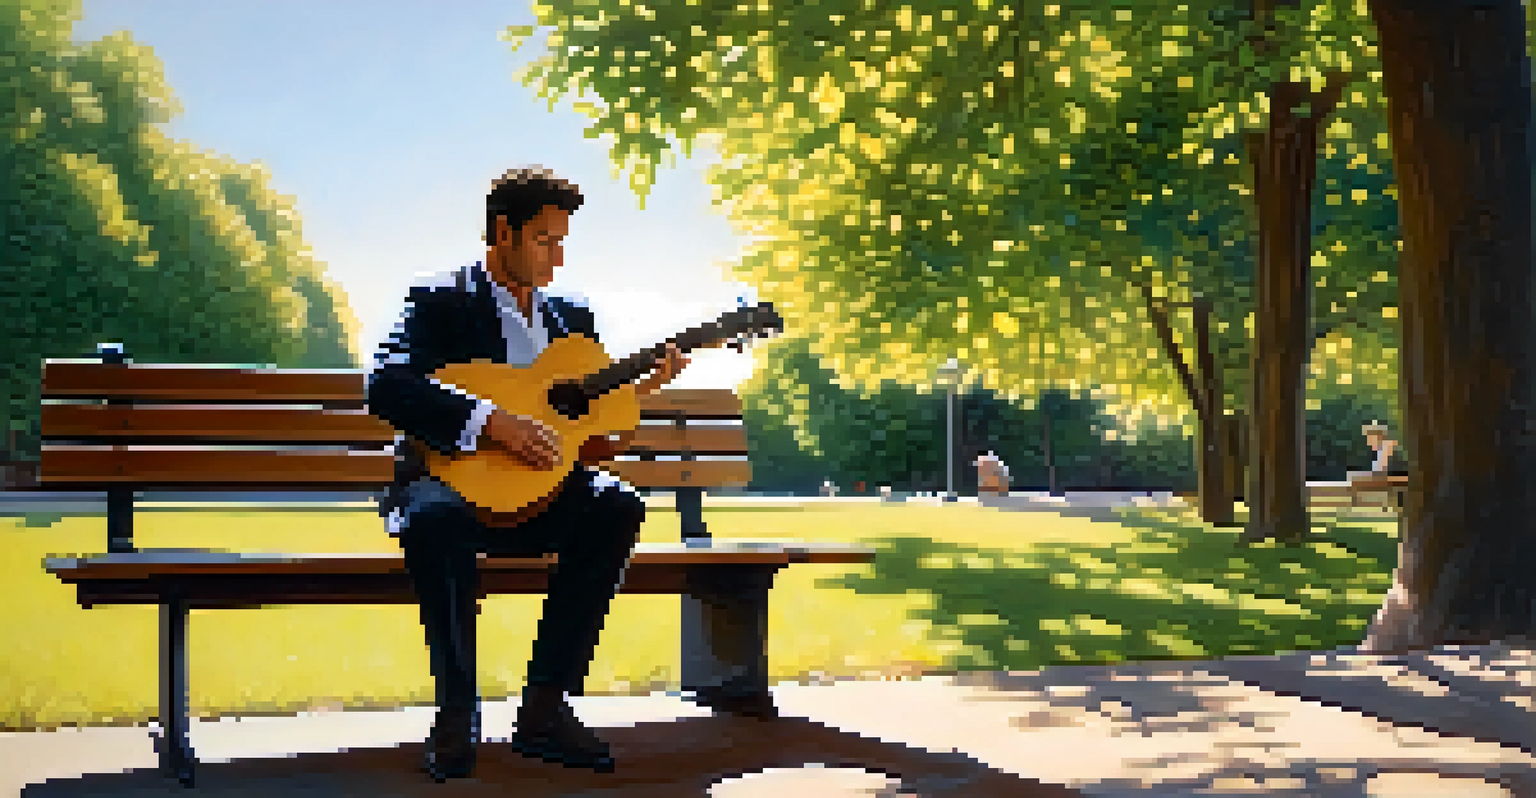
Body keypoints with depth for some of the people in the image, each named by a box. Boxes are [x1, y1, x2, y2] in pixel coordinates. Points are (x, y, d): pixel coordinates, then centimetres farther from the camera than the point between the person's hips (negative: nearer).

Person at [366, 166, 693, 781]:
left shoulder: (570, 318, 16)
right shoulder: (440, 302, -2)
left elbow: (594, 435, 16)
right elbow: (387, 387, -21)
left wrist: (642, 387, -2)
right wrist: (491, 421, -29)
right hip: (451, 480, -5)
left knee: (616, 506, -24)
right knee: (435, 520, -39)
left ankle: (545, 707, -20)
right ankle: (456, 713, -21)